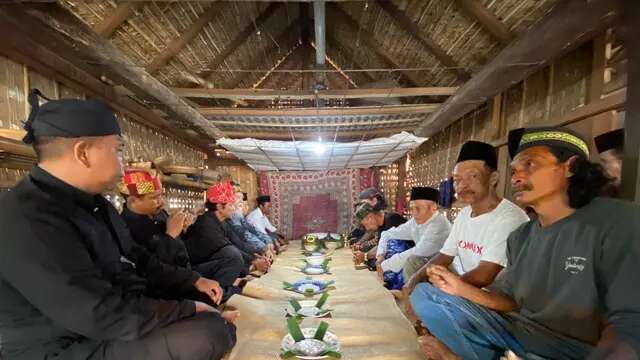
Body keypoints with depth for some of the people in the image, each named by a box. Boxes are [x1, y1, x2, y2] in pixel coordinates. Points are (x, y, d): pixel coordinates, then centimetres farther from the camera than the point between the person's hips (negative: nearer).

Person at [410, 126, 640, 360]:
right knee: (425, 294, -2)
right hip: (519, 334, 6)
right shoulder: (520, 237, 7)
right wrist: (463, 290, -8)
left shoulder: (618, 222, -13)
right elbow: (512, 300, 7)